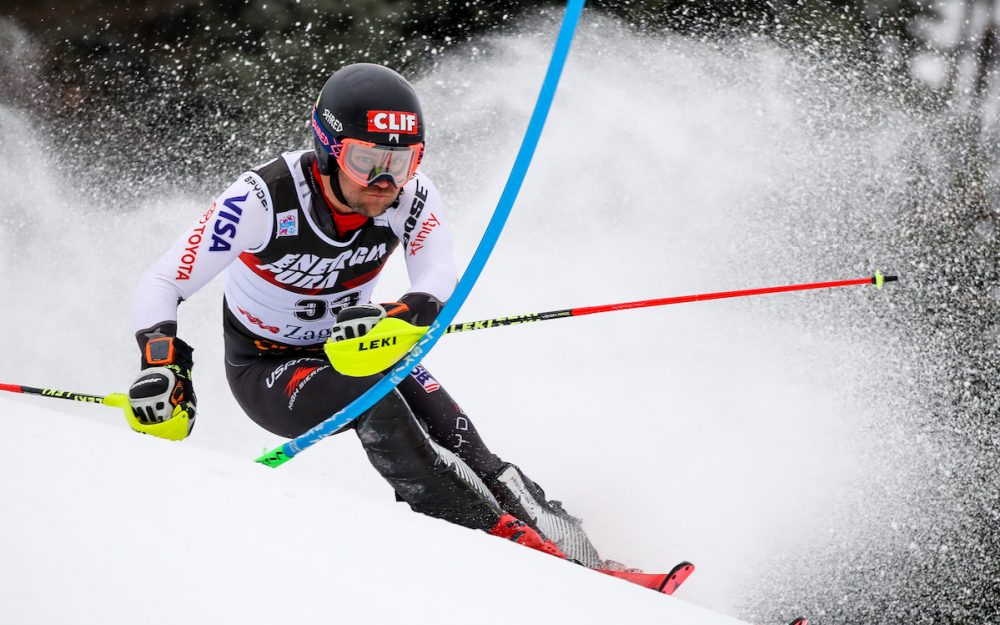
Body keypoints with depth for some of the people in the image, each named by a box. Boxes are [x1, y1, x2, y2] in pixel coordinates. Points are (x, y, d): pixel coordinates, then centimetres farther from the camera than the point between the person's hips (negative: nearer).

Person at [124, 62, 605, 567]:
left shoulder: (412, 197, -20)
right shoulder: (264, 199, -29)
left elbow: (442, 284, -33)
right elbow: (161, 285, -26)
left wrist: (394, 318, -56)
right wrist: (163, 363, -45)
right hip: (264, 369, -3)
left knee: (452, 438, -26)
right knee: (371, 396, -33)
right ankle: (505, 539, -30)